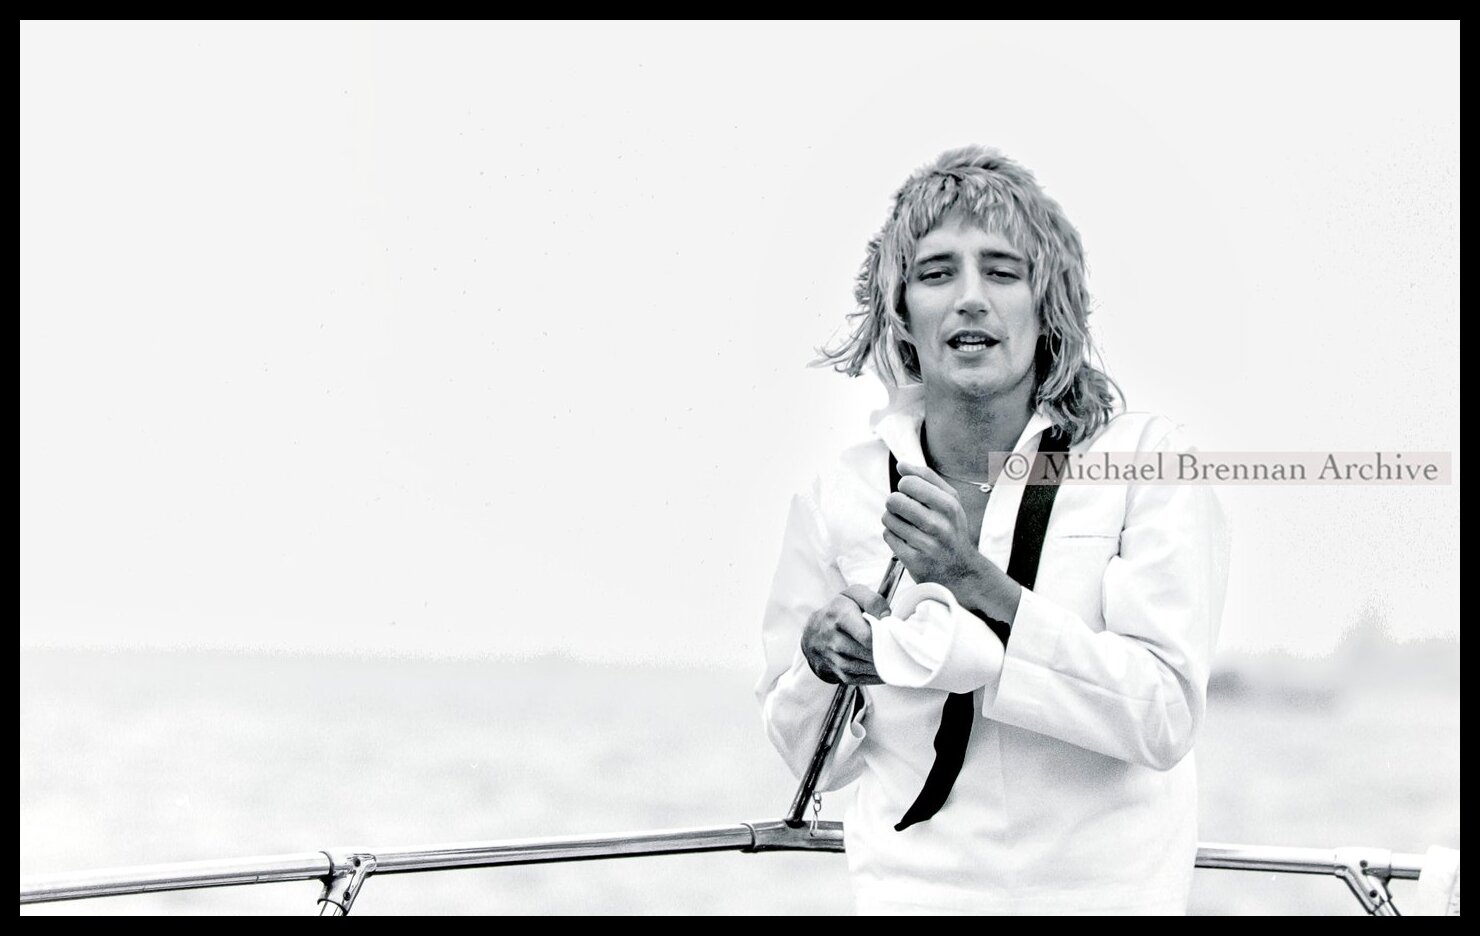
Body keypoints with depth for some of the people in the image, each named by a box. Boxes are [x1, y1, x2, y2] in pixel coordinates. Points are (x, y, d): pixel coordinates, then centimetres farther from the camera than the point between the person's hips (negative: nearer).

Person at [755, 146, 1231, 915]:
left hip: (1107, 887, -1)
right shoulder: (840, 496, -5)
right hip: (912, 887, 1)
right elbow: (811, 757, 3)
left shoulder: (1148, 459, -10)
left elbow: (1166, 719, -18)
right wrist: (822, 666, -18)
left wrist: (982, 585, -25)